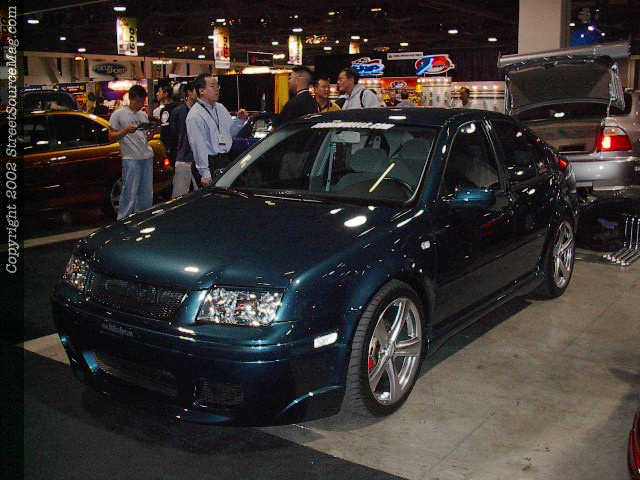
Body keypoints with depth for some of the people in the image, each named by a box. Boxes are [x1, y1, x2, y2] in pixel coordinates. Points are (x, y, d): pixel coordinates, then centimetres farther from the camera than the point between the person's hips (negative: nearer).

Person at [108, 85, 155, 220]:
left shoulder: (144, 115, 18)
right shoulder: (118, 114, 1)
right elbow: (111, 137, -2)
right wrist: (126, 131, -18)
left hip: (147, 157, 6)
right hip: (131, 158, -6)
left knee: (146, 194, 10)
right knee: (130, 194, -8)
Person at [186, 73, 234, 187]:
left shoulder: (220, 108, 13)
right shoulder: (195, 115, -12)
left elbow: (230, 131, 25)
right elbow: (198, 146, -18)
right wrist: (205, 174, -21)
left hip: (226, 161, 7)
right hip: (210, 163, -7)